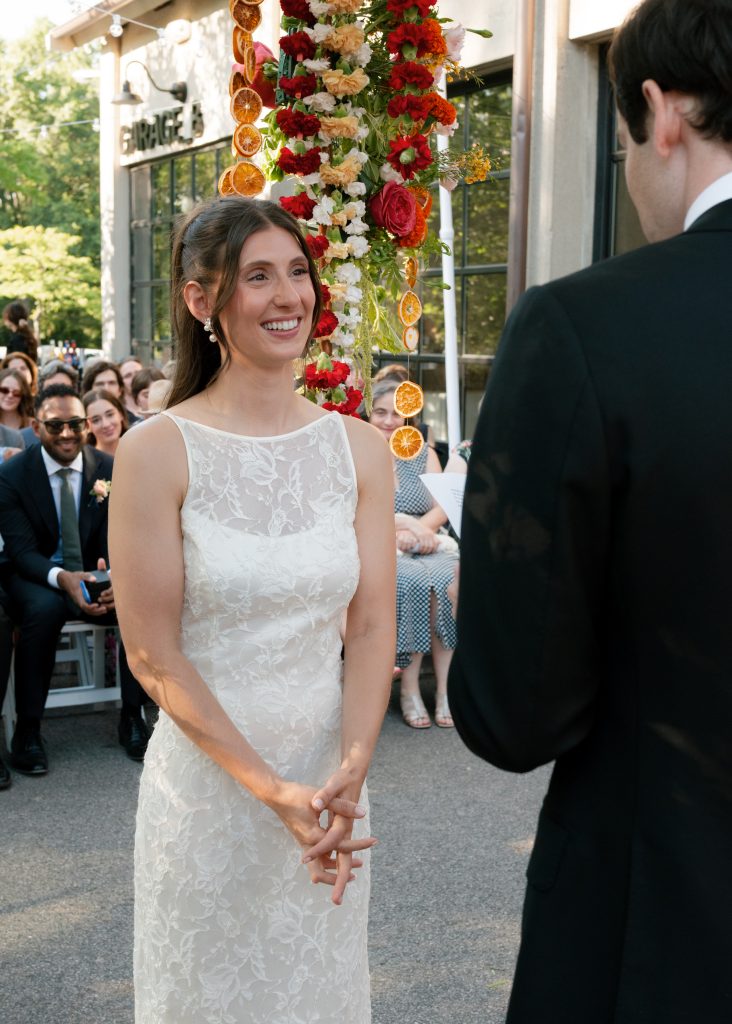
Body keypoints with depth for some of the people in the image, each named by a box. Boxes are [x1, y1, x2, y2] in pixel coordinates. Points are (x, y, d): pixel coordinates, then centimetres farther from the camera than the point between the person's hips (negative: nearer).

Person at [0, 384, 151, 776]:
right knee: (45, 608, -37)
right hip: (33, 577, -2)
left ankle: (132, 716, -9)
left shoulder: (110, 470, -3)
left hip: (95, 575, 3)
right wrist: (62, 578, -36)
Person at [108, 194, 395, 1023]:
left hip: (329, 779, 4)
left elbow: (371, 628, -1)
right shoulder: (156, 452, -12)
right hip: (206, 781, -3)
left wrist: (347, 777, -14)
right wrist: (273, 791, -16)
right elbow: (153, 654, -12)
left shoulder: (358, 448, -1)